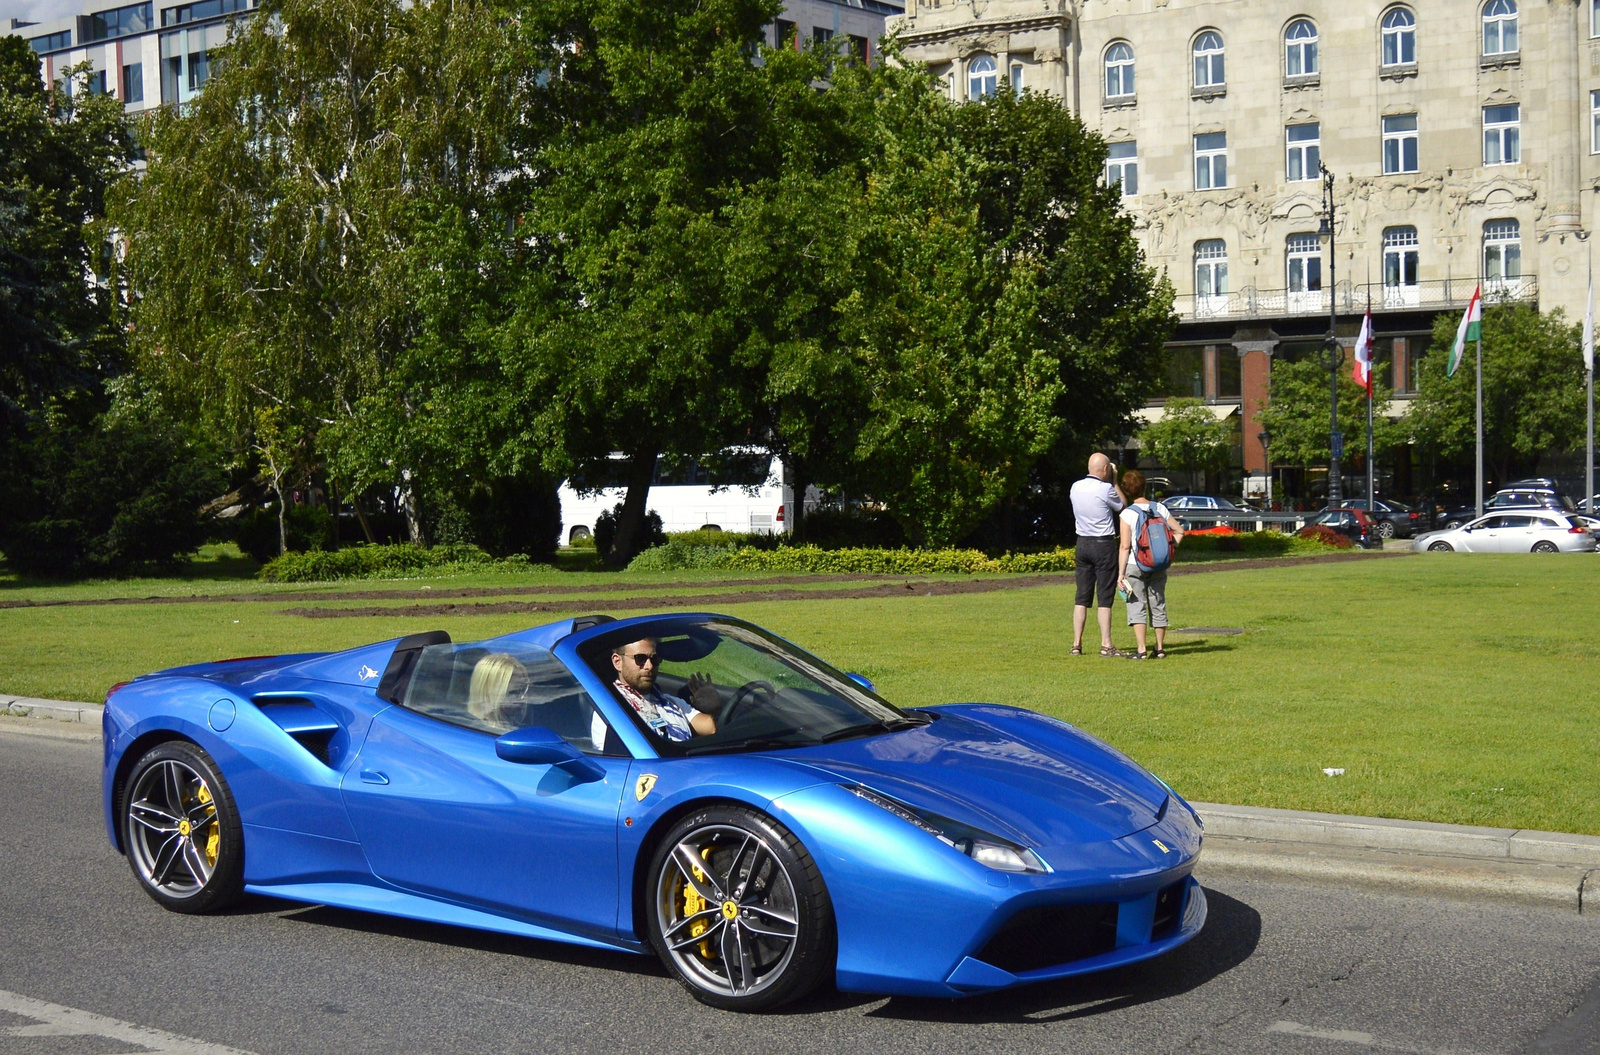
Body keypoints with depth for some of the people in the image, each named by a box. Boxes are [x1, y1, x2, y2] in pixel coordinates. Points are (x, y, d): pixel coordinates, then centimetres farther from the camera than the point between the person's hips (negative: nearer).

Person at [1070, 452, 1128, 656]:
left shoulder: (1075, 487, 4)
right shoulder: (1105, 489, -14)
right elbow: (1122, 506, 2)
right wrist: (1114, 482, 9)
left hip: (1082, 543, 6)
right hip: (1103, 544, -6)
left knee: (1082, 597, 9)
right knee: (1105, 598, -2)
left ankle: (1076, 644, 8)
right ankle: (1106, 645, -2)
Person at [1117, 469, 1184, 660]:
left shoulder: (1128, 514, -12)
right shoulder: (1160, 508, 1)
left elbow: (1125, 546, -14)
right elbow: (1179, 531, 7)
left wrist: (1121, 573, -10)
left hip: (1135, 565, -4)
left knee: (1137, 607, -1)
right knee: (1158, 605, 13)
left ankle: (1142, 650, -8)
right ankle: (1160, 648, 20)